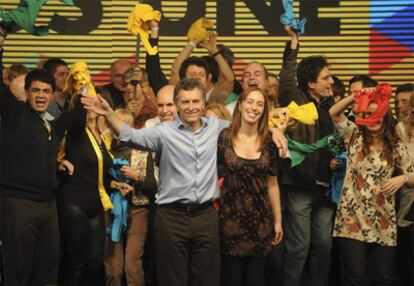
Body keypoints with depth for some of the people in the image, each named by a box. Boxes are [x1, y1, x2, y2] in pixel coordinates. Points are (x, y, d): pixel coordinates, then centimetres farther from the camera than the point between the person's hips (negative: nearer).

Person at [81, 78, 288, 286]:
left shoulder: (216, 127, 8)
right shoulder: (164, 132, -3)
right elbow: (131, 136, -15)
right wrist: (108, 113, -30)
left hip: (206, 215, 3)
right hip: (172, 217, -3)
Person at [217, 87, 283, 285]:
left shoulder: (269, 142, 3)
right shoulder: (223, 137, -5)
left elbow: (272, 184, 9)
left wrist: (278, 221, 10)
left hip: (260, 220, 2)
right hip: (230, 219, -2)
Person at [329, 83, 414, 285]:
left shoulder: (396, 146, 6)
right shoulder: (355, 136, 6)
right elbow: (333, 113, -3)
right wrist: (357, 96, -13)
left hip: (382, 222, 1)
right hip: (352, 218, -1)